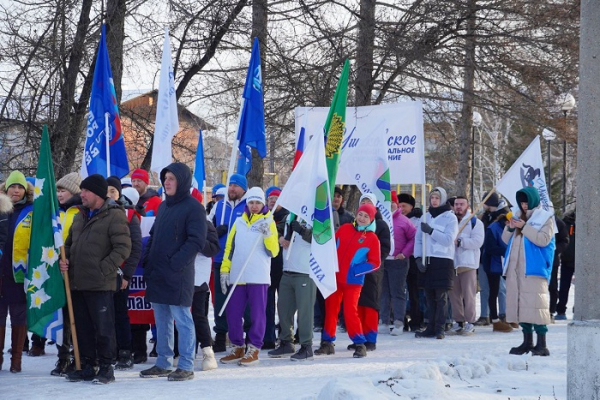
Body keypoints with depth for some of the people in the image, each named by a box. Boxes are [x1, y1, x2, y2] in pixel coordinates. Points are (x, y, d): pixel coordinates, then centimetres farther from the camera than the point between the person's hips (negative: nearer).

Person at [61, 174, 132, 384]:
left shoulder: (114, 216, -7)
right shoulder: (80, 217, 17)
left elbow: (123, 248, -14)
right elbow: (69, 243, 26)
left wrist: (103, 269, -17)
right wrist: (64, 259, 6)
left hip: (100, 285, -7)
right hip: (77, 283, 8)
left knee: (103, 328, -2)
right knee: (83, 328, 12)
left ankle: (106, 367, 6)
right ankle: (86, 366, 20)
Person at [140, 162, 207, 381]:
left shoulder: (193, 207, -8)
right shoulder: (163, 206, 17)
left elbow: (197, 241, -15)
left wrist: (175, 263, -18)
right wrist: (147, 261, 9)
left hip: (177, 276, -8)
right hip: (156, 274, 8)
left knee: (182, 320, -4)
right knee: (162, 321, 13)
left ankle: (186, 366, -1)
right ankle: (163, 363, 20)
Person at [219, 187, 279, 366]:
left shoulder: (268, 222, 4)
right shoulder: (239, 222, 13)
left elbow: (273, 252, -4)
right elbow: (230, 247, 14)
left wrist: (268, 235, -19)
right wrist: (225, 270, 8)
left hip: (259, 277, -4)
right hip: (237, 276, 4)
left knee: (257, 314, -1)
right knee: (233, 313, 5)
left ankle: (253, 350, 7)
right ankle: (237, 348, 17)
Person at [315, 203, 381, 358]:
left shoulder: (372, 238, -4)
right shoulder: (344, 229, 6)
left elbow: (375, 263, -4)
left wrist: (356, 270, -14)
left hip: (353, 281, -4)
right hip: (335, 277, 4)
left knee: (350, 311, -12)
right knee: (330, 309, 8)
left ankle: (360, 344, -1)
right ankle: (327, 343, 19)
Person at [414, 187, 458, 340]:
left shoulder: (450, 217, 0)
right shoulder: (426, 217, 14)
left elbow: (448, 239, -11)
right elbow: (418, 239, 11)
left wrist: (431, 231, -15)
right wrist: (418, 257, -1)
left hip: (443, 261, -4)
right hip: (427, 260, 5)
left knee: (441, 296, -5)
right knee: (429, 296, 6)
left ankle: (439, 328, -3)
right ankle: (430, 327, 11)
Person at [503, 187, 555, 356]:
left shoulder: (545, 218, 1)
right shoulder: (517, 216, 19)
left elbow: (543, 239, -13)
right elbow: (506, 240, 19)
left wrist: (524, 227, -15)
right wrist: (510, 228, -1)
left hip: (534, 268, -6)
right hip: (515, 268, 7)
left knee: (535, 304, -13)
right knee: (520, 303, 6)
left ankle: (541, 344, -12)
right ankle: (527, 341, 14)